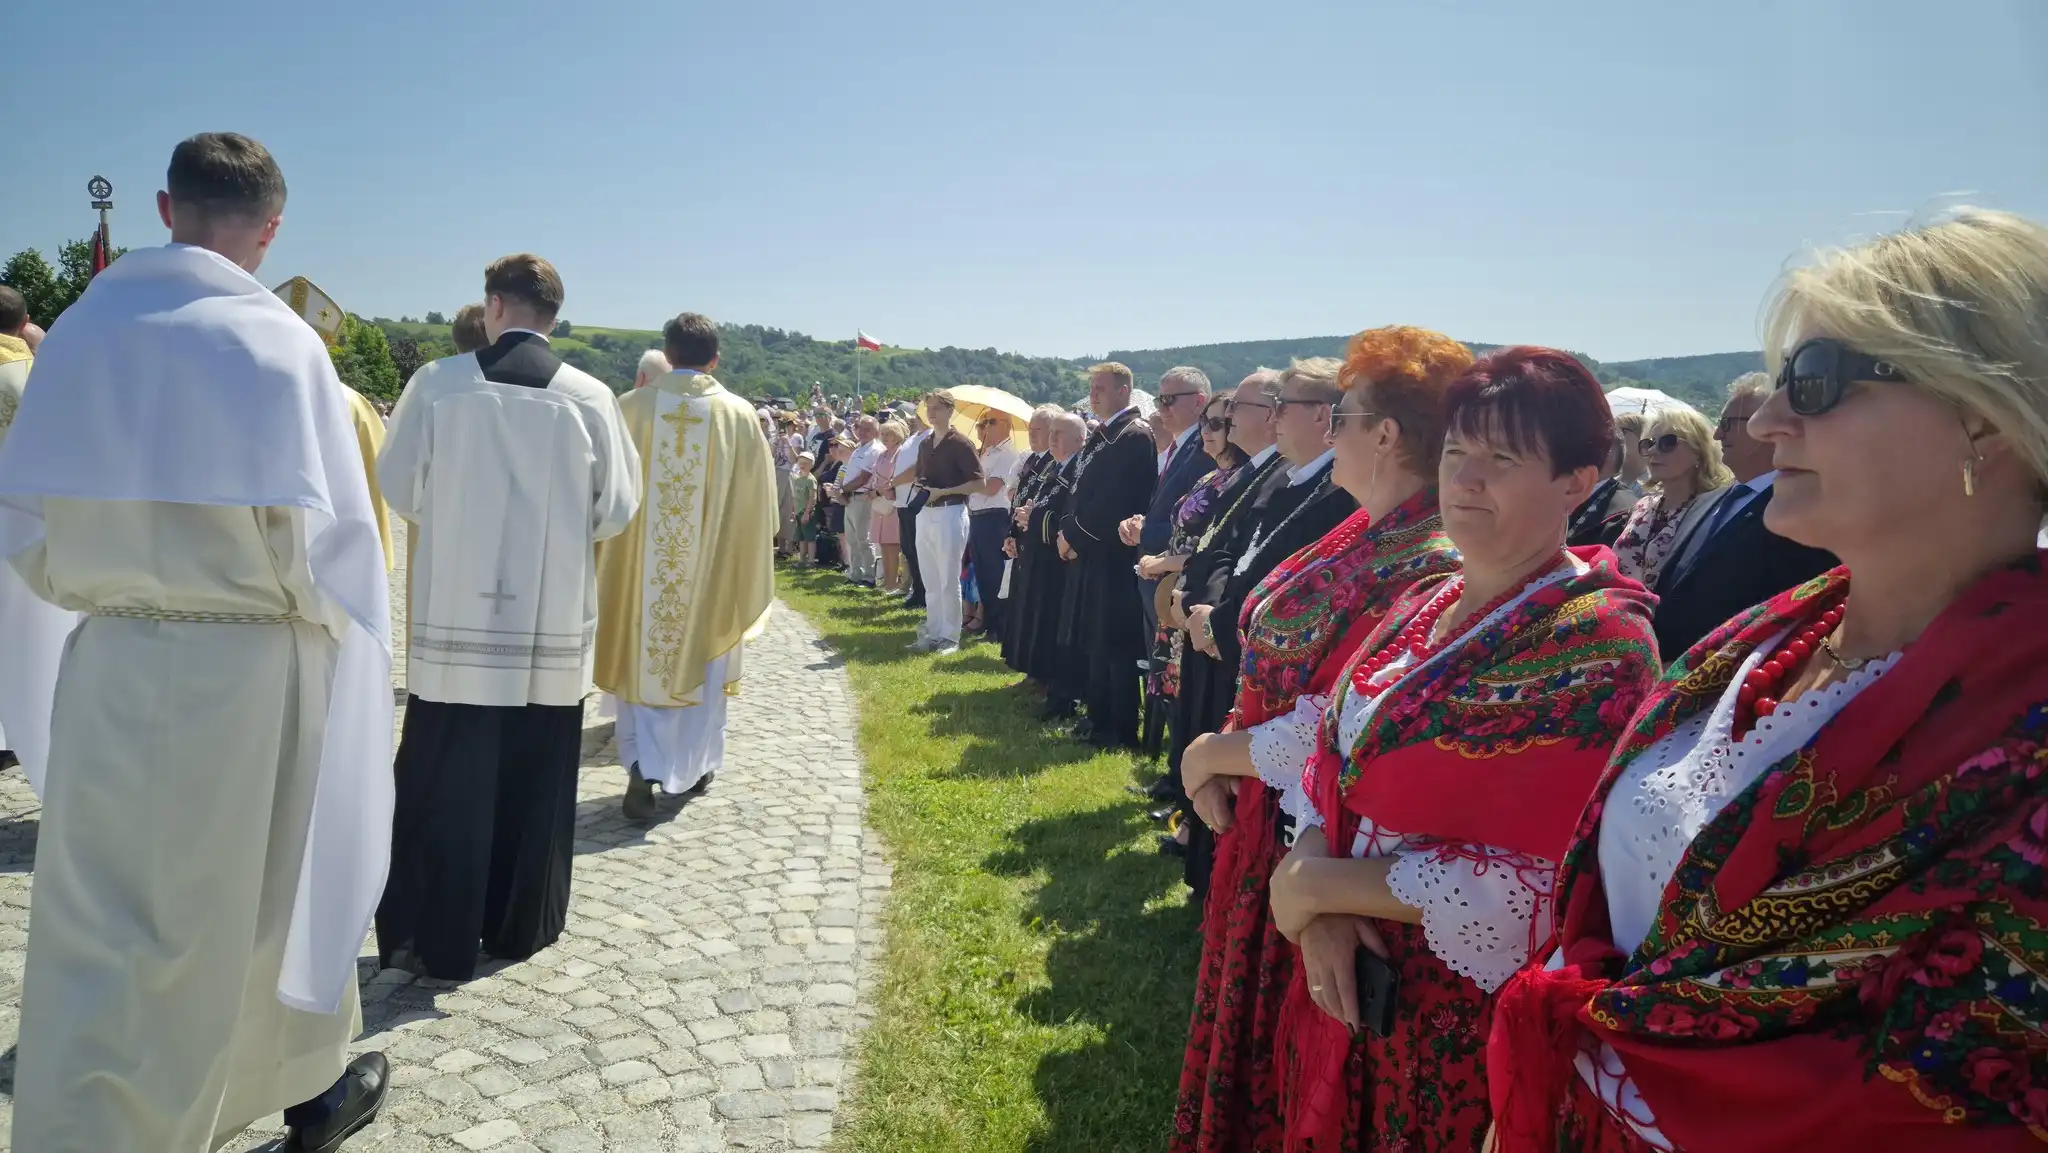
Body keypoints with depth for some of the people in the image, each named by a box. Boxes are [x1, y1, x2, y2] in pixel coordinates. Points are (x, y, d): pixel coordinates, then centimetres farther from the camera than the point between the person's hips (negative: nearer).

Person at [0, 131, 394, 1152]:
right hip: (244, 670, -4)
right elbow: (319, 533, -16)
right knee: (270, 895, 14)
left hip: (110, 666, 4)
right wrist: (347, 632, 0)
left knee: (98, 929, 14)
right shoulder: (273, 339, -13)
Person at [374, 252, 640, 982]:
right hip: (554, 620, 1)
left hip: (456, 615, -1)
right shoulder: (591, 397, -5)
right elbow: (618, 510, 0)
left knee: (445, 783, 7)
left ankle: (437, 940, 13)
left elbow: (398, 488, 3)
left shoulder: (438, 383, -6)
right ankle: (518, 928, 24)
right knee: (534, 784, 12)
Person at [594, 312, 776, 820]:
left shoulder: (632, 407, -4)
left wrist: (610, 559, 14)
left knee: (644, 659, 8)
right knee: (702, 661, 14)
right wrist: (745, 566, 13)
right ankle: (696, 766, 24)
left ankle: (644, 768, -4)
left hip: (643, 561, 0)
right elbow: (756, 498, 0)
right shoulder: (738, 414, -5)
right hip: (711, 563, 0)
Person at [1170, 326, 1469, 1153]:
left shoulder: (1432, 570, -25)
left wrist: (1215, 754, -13)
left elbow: (1334, 734, -26)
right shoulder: (1361, 535, 3)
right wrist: (1221, 757, 0)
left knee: (1285, 1057, 13)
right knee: (1245, 1023, 25)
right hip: (1264, 823, 8)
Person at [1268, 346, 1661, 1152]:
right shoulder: (1421, 605, 4)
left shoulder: (1597, 648, -18)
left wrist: (1317, 882, -18)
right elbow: (1330, 766, 4)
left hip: (1473, 1019, -6)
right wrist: (1317, 896, -15)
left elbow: (1537, 881, -24)